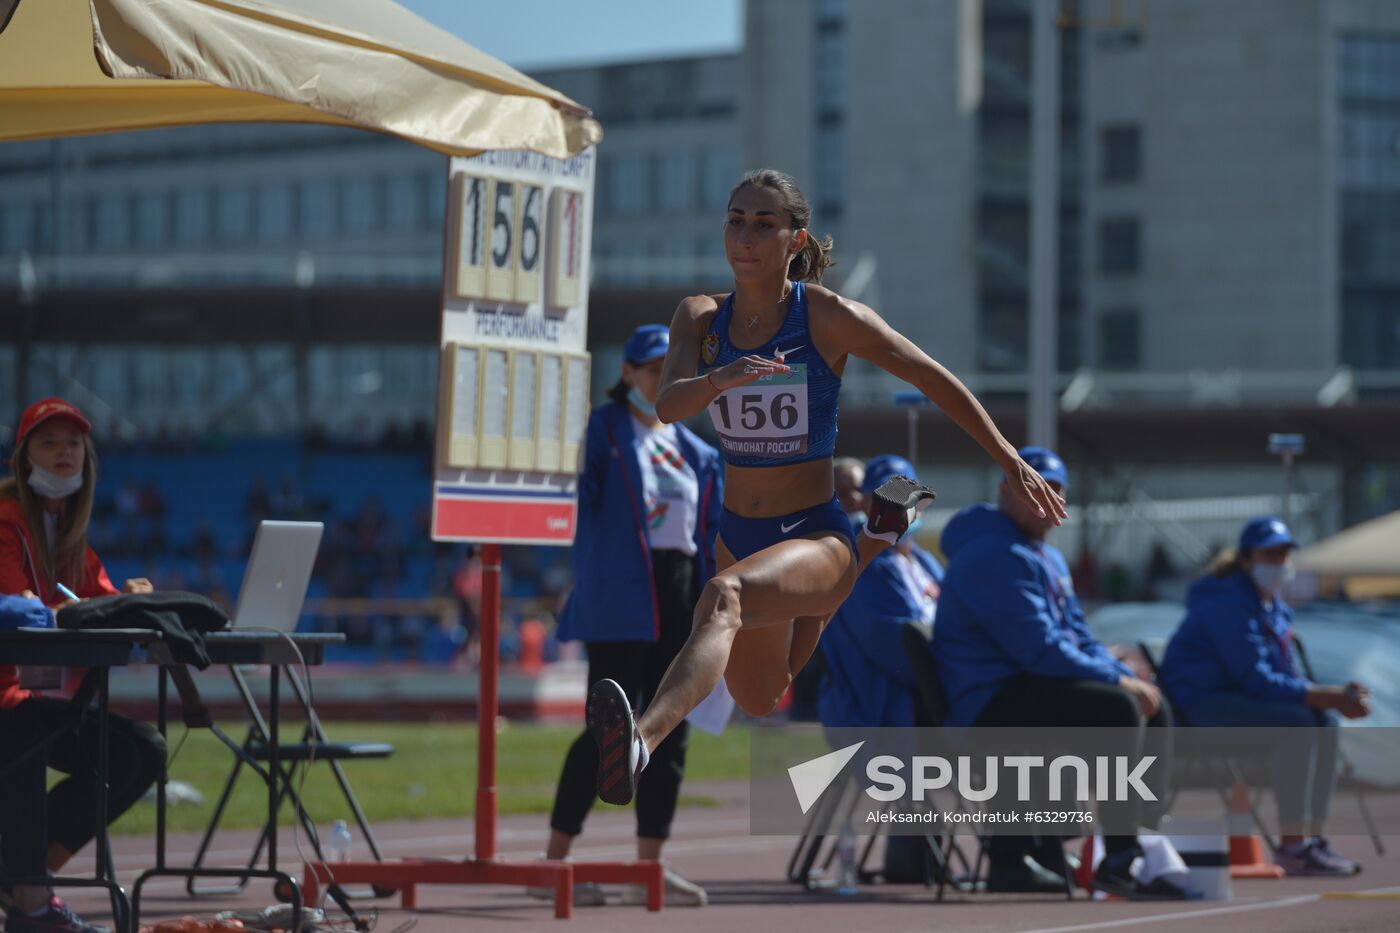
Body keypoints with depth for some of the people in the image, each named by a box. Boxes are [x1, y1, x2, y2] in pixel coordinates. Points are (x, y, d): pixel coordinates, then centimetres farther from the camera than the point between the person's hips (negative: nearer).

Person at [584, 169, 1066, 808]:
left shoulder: (828, 317, -13)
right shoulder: (700, 318, -2)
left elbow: (935, 380, -3)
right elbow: (668, 406, -20)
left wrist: (1012, 464, 2)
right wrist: (721, 379, -42)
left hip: (815, 539, -7)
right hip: (739, 537, 7)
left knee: (722, 597, -39)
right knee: (761, 703, 30)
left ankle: (640, 744, -63)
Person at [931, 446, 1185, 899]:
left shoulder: (1049, 558, 21)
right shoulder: (995, 557, -15)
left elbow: (1078, 637, 21)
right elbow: (1039, 649, -22)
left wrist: (1126, 676, 2)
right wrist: (1117, 680, -16)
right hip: (989, 704, -11)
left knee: (1153, 709, 6)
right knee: (1115, 708, -27)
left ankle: (1147, 852, 2)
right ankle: (1119, 861, -27)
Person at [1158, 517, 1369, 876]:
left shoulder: (1273, 604, 15)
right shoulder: (1230, 604, -16)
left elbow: (1289, 676, 15)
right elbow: (1257, 681, -23)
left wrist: (1338, 696, -5)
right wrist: (1330, 697, -25)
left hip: (1236, 699, 10)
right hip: (1198, 704, -10)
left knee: (1324, 722, -6)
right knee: (1295, 722, -27)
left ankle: (1313, 837, -7)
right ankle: (1292, 846, -28)